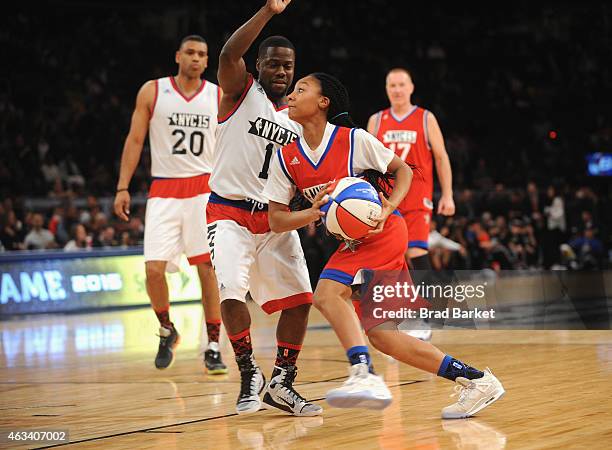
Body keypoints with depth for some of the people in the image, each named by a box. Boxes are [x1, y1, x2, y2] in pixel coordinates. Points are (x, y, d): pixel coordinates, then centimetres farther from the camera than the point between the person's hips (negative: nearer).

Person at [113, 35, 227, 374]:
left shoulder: (219, 96, 5)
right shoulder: (152, 91, 3)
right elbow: (135, 140, 5)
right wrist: (122, 187, -2)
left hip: (205, 188, 0)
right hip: (164, 191, 0)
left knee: (208, 269, -5)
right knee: (154, 269, -9)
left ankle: (213, 347, 2)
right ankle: (166, 330, 18)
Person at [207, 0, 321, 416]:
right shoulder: (240, 90, -3)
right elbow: (229, 54, -25)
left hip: (274, 217, 5)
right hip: (230, 212, -5)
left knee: (299, 297, 0)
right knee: (231, 293, -20)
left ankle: (281, 384, 12)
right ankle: (249, 375, -1)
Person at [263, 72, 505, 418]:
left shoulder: (353, 139, -12)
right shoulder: (286, 158, 2)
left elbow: (402, 170, 0)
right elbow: (276, 220, 0)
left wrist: (389, 207, -17)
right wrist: (313, 213, -18)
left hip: (384, 232, -7)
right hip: (353, 243, 7)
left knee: (327, 292, -28)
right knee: (379, 334, 2)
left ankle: (365, 375, -38)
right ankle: (475, 380, 9)